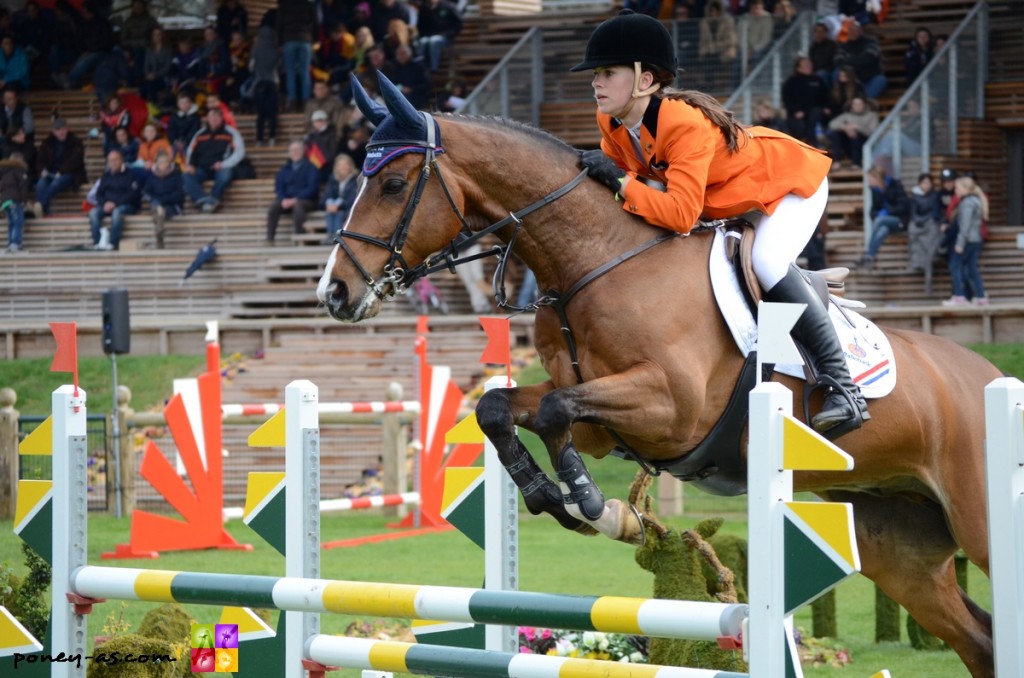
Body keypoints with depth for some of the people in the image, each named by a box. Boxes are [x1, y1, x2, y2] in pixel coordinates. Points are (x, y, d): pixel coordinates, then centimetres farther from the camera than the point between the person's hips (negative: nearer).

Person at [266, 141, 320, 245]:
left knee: (298, 205, -39)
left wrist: (295, 199, -18)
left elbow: (312, 189, -7)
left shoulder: (310, 168, 3)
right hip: (287, 200, 4)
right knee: (273, 206, -27)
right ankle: (269, 239, -31)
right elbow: (279, 188, 10)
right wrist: (283, 200, -13)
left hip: (306, 201, -4)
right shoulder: (284, 170, 16)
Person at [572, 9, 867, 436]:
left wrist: (620, 182, -45)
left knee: (767, 263, -31)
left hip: (792, 181, -9)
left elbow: (681, 213, -45)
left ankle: (841, 387, -27)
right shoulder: (612, 124, -14)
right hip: (727, 203, 9)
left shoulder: (684, 124, -39)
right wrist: (594, 177, -20)